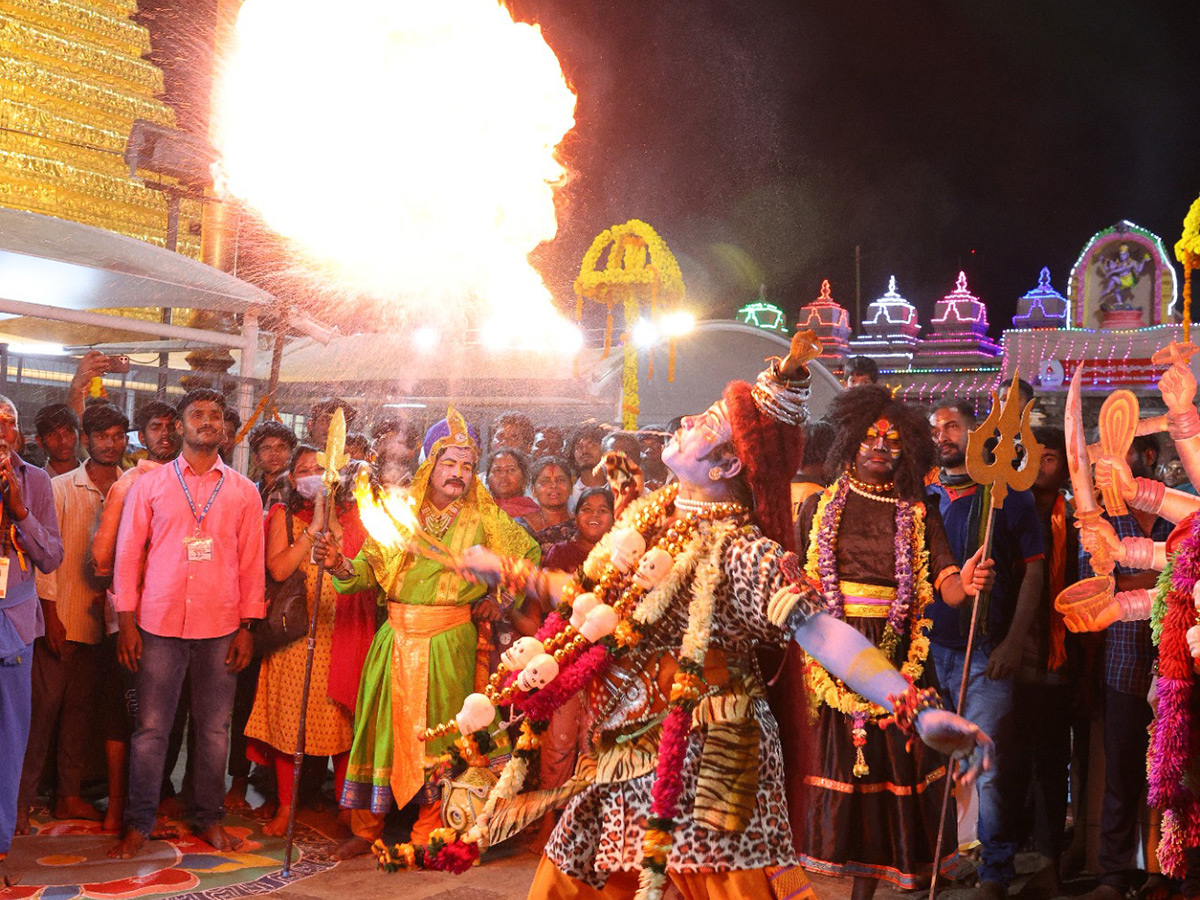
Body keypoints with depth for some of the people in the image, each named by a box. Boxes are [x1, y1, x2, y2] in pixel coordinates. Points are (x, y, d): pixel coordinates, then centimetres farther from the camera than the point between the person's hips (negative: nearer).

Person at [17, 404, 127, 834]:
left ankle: (68, 794, 21)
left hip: (101, 619, 3)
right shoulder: (61, 488, -2)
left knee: (83, 707, 10)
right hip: (60, 619, -3)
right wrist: (50, 614, -7)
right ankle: (23, 798, 9)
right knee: (43, 706, 0)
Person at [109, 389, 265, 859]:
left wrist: (247, 626, 3)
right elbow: (128, 554, 5)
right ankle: (139, 824, 12)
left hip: (220, 626, 1)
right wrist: (126, 621, -1)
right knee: (150, 727, 1)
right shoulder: (150, 484, 6)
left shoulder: (243, 491, 8)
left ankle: (209, 818, 18)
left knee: (215, 728, 5)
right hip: (159, 625, -1)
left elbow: (251, 563, 9)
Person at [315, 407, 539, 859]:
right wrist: (341, 565, -19)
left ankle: (428, 834, 11)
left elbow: (528, 555, 13)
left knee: (438, 732, 2)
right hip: (396, 636, 1)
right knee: (383, 724, 3)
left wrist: (501, 600, 5)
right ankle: (366, 828, 15)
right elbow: (371, 567, 1)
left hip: (449, 640, -1)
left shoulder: (484, 518, 4)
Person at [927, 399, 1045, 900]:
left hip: (986, 652, -3)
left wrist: (1012, 644, -6)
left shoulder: (1009, 496, 3)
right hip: (928, 647, 3)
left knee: (987, 765, -4)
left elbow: (1033, 572, 2)